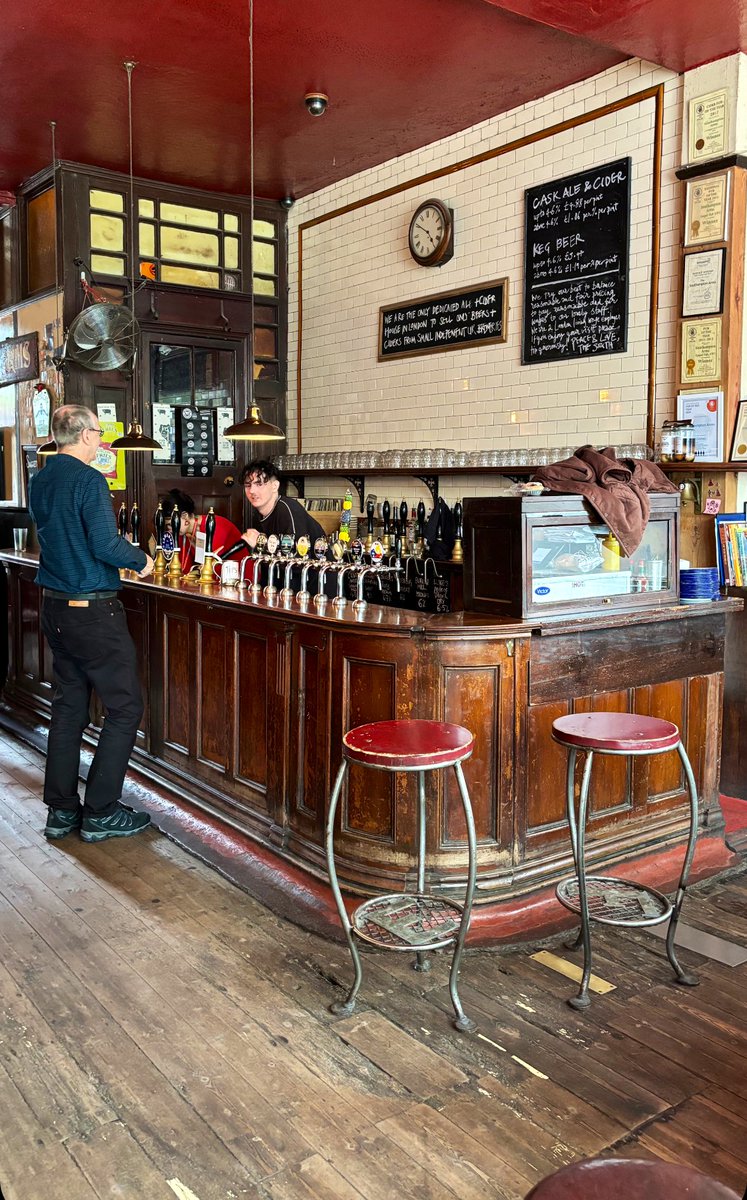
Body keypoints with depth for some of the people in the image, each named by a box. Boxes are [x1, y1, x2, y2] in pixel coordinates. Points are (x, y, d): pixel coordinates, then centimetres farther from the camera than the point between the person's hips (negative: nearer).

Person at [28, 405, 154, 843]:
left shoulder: (40, 482, 10)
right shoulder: (89, 480, -16)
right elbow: (106, 546, -22)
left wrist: (123, 548, 24)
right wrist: (141, 558, -4)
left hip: (54, 606, 9)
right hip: (93, 610, -8)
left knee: (69, 705, 14)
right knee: (125, 707, 1)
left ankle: (61, 810, 19)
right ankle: (100, 813, 5)